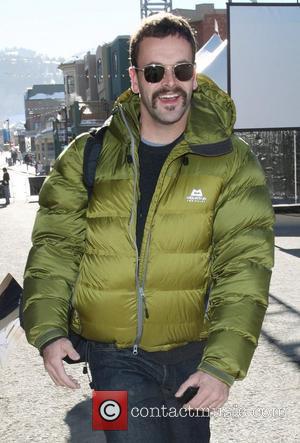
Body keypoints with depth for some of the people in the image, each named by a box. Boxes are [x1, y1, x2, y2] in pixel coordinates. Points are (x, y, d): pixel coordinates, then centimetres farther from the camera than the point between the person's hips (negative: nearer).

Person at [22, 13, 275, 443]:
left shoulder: (232, 161, -6)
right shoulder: (87, 155, -1)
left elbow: (244, 264, -13)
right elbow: (55, 245, 0)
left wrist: (223, 363, -23)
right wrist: (48, 330, -14)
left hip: (192, 353, 1)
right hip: (115, 356, 0)